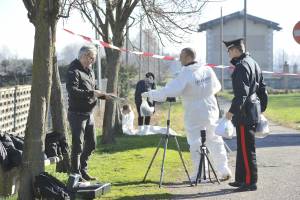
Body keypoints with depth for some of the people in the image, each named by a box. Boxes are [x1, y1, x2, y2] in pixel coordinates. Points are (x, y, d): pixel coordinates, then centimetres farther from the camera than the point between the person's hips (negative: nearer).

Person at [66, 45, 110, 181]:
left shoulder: (89, 71, 15)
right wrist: (91, 93, -29)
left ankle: (82, 170, 29)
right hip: (77, 113, -9)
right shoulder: (74, 71, -14)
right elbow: (72, 91, -27)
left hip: (88, 113, 9)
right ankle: (76, 174, 4)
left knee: (91, 144, 16)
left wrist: (103, 95, 7)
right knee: (78, 145, -4)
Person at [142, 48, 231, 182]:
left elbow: (169, 90, -22)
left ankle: (198, 175, 5)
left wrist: (150, 94, -13)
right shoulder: (207, 70, -2)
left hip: (195, 116, -5)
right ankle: (224, 171, 16)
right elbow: (216, 87, 10)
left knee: (196, 144, 3)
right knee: (215, 141, 13)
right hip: (211, 112, 5)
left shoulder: (185, 75, -18)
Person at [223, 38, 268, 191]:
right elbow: (262, 89, 20)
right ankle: (241, 179, 22)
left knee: (246, 149, -4)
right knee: (242, 148, 16)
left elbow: (241, 93, -22)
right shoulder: (253, 63, 16)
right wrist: (261, 108, 25)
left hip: (245, 114, -10)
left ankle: (250, 182, 0)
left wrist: (232, 111, -18)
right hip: (254, 112, 10)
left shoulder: (241, 66, -15)